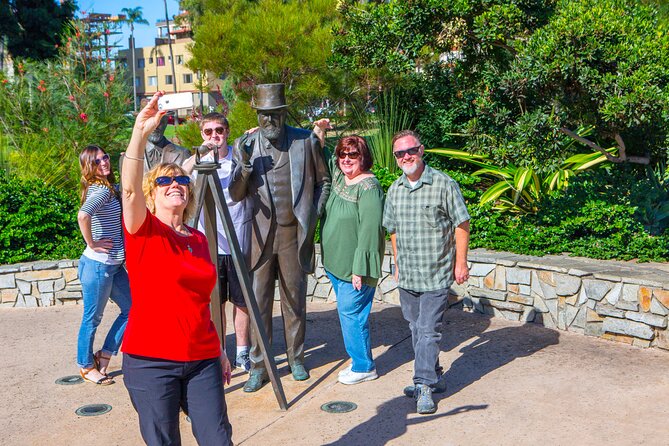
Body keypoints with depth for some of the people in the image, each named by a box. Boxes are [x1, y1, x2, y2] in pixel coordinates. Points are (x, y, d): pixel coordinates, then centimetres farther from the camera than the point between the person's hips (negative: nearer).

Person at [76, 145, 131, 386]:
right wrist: (92, 244, -23)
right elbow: (83, 215, -36)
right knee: (93, 318, 6)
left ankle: (103, 356, 25)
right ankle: (86, 366, 24)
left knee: (131, 308, 14)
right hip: (98, 265, -9)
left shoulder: (110, 188, 10)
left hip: (114, 264, 9)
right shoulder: (102, 191, -18)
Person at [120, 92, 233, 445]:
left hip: (201, 360, 4)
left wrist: (218, 350, 20)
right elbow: (130, 189, -23)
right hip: (151, 362, -4)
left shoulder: (199, 239, 13)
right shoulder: (143, 230, -2)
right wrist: (140, 132, -35)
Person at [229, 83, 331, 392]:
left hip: (294, 233, 0)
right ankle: (258, 367, 13)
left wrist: (314, 214, 2)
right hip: (260, 235, 0)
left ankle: (296, 358, 28)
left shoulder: (306, 141, 0)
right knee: (258, 302, 3)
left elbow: (323, 180, 12)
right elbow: (235, 196, 0)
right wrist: (244, 166, -17)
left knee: (295, 299, 11)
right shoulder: (245, 145, 0)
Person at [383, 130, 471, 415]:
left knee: (428, 331, -7)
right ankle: (434, 378, 28)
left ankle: (425, 386, -2)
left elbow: (462, 225, -5)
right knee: (416, 329, 14)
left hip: (436, 274, -6)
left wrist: (461, 263, -6)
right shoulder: (394, 190, 7)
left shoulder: (444, 184, -9)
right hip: (407, 276, 6)